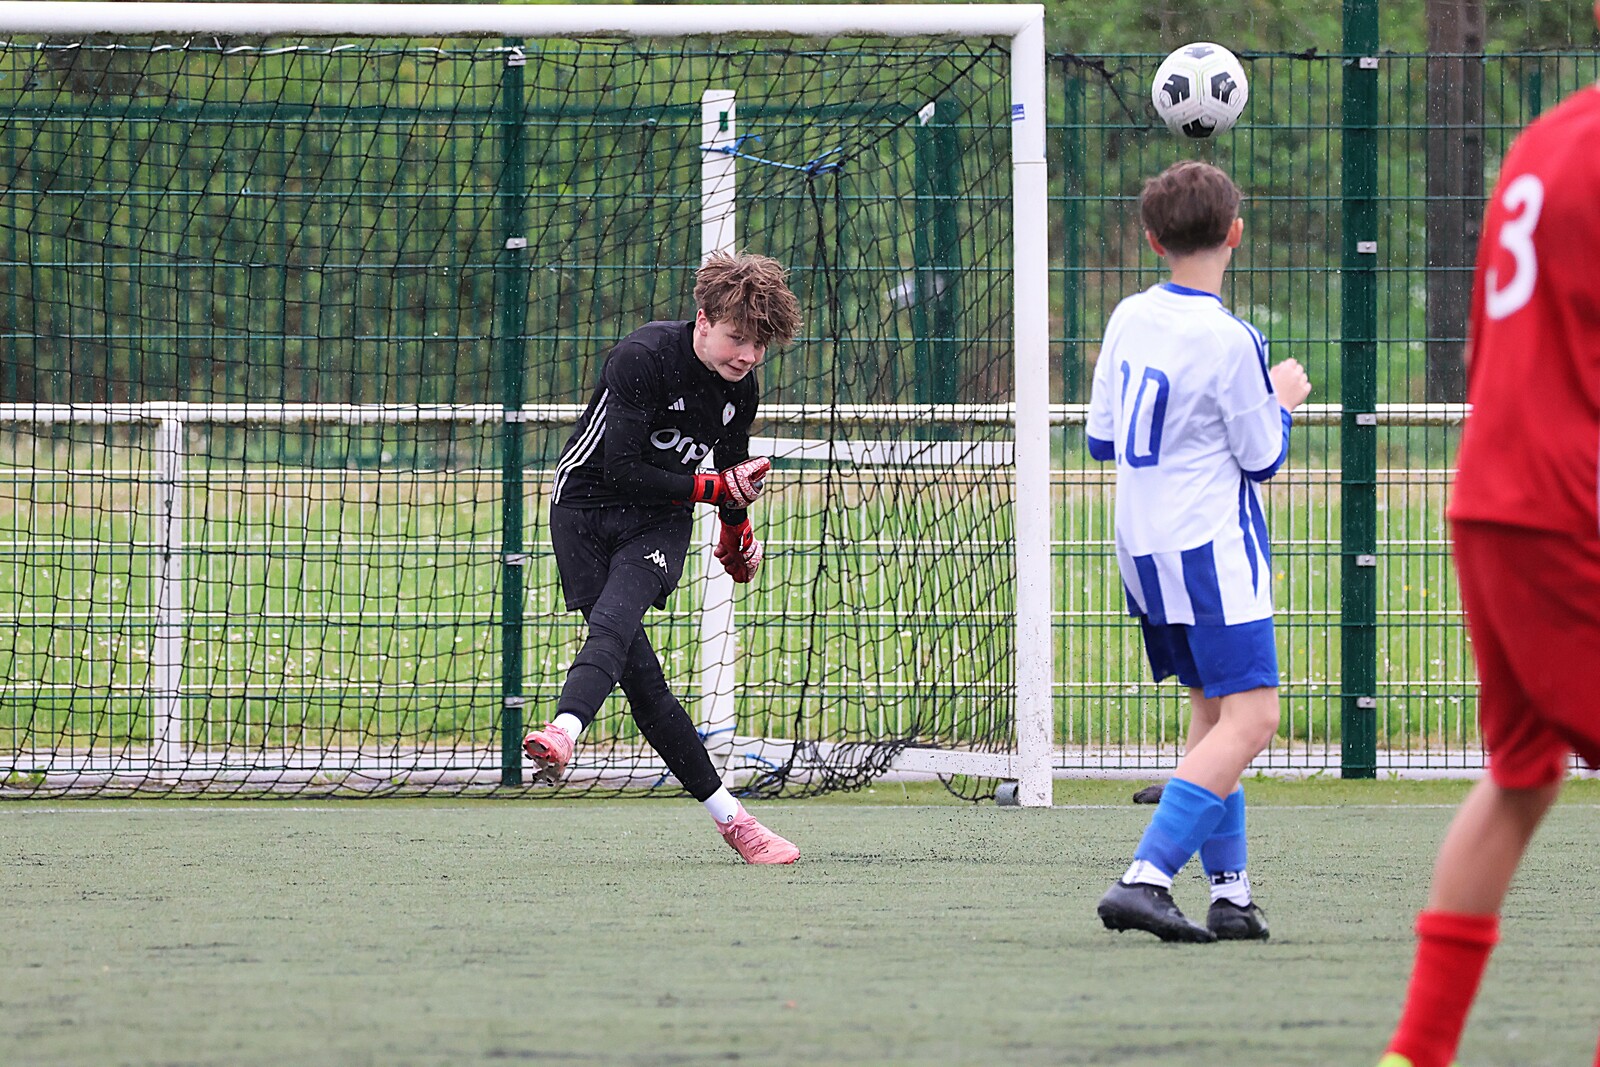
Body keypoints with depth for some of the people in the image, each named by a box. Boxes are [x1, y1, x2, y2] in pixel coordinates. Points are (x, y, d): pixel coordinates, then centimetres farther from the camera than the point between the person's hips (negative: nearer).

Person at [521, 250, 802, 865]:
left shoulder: (740, 388, 0)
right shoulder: (642, 357, -20)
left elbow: (732, 466, 22)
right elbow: (623, 469, -23)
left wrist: (738, 536, 36)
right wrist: (712, 489, -18)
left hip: (659, 523, 3)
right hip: (585, 508, -3)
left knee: (612, 624, -29)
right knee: (641, 679, -11)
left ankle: (564, 733, -56)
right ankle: (728, 816, -6)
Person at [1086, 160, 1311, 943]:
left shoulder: (1129, 319, 4)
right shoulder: (1227, 341, -16)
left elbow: (1101, 438, 12)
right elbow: (1263, 458, -6)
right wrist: (1284, 400, 12)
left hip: (1143, 549, 8)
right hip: (1211, 550, -8)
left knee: (1211, 710, 16)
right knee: (1250, 718, -10)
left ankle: (1229, 891, 12)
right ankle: (1145, 879, -23)